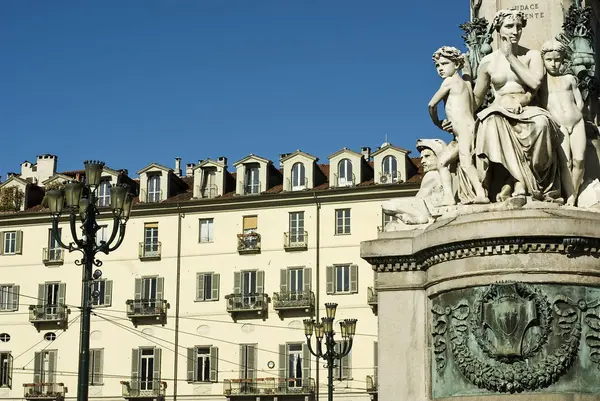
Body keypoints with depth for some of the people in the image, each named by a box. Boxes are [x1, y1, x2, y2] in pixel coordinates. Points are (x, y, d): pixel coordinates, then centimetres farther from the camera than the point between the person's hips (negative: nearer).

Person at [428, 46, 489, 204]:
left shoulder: (450, 81, 0)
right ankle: (448, 197, 3)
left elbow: (432, 104, 3)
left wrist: (438, 123, 20)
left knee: (466, 162, -28)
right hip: (459, 135, 11)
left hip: (465, 129, -11)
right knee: (442, 162, 13)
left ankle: (481, 194, -43)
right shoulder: (465, 83, 25)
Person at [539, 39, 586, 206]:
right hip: (558, 126, -2)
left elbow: (579, 102, 15)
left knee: (579, 160, -11)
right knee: (565, 162, -16)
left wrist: (575, 116, 3)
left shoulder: (569, 78, 13)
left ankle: (574, 196, 0)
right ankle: (570, 198, -15)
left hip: (577, 123, 2)